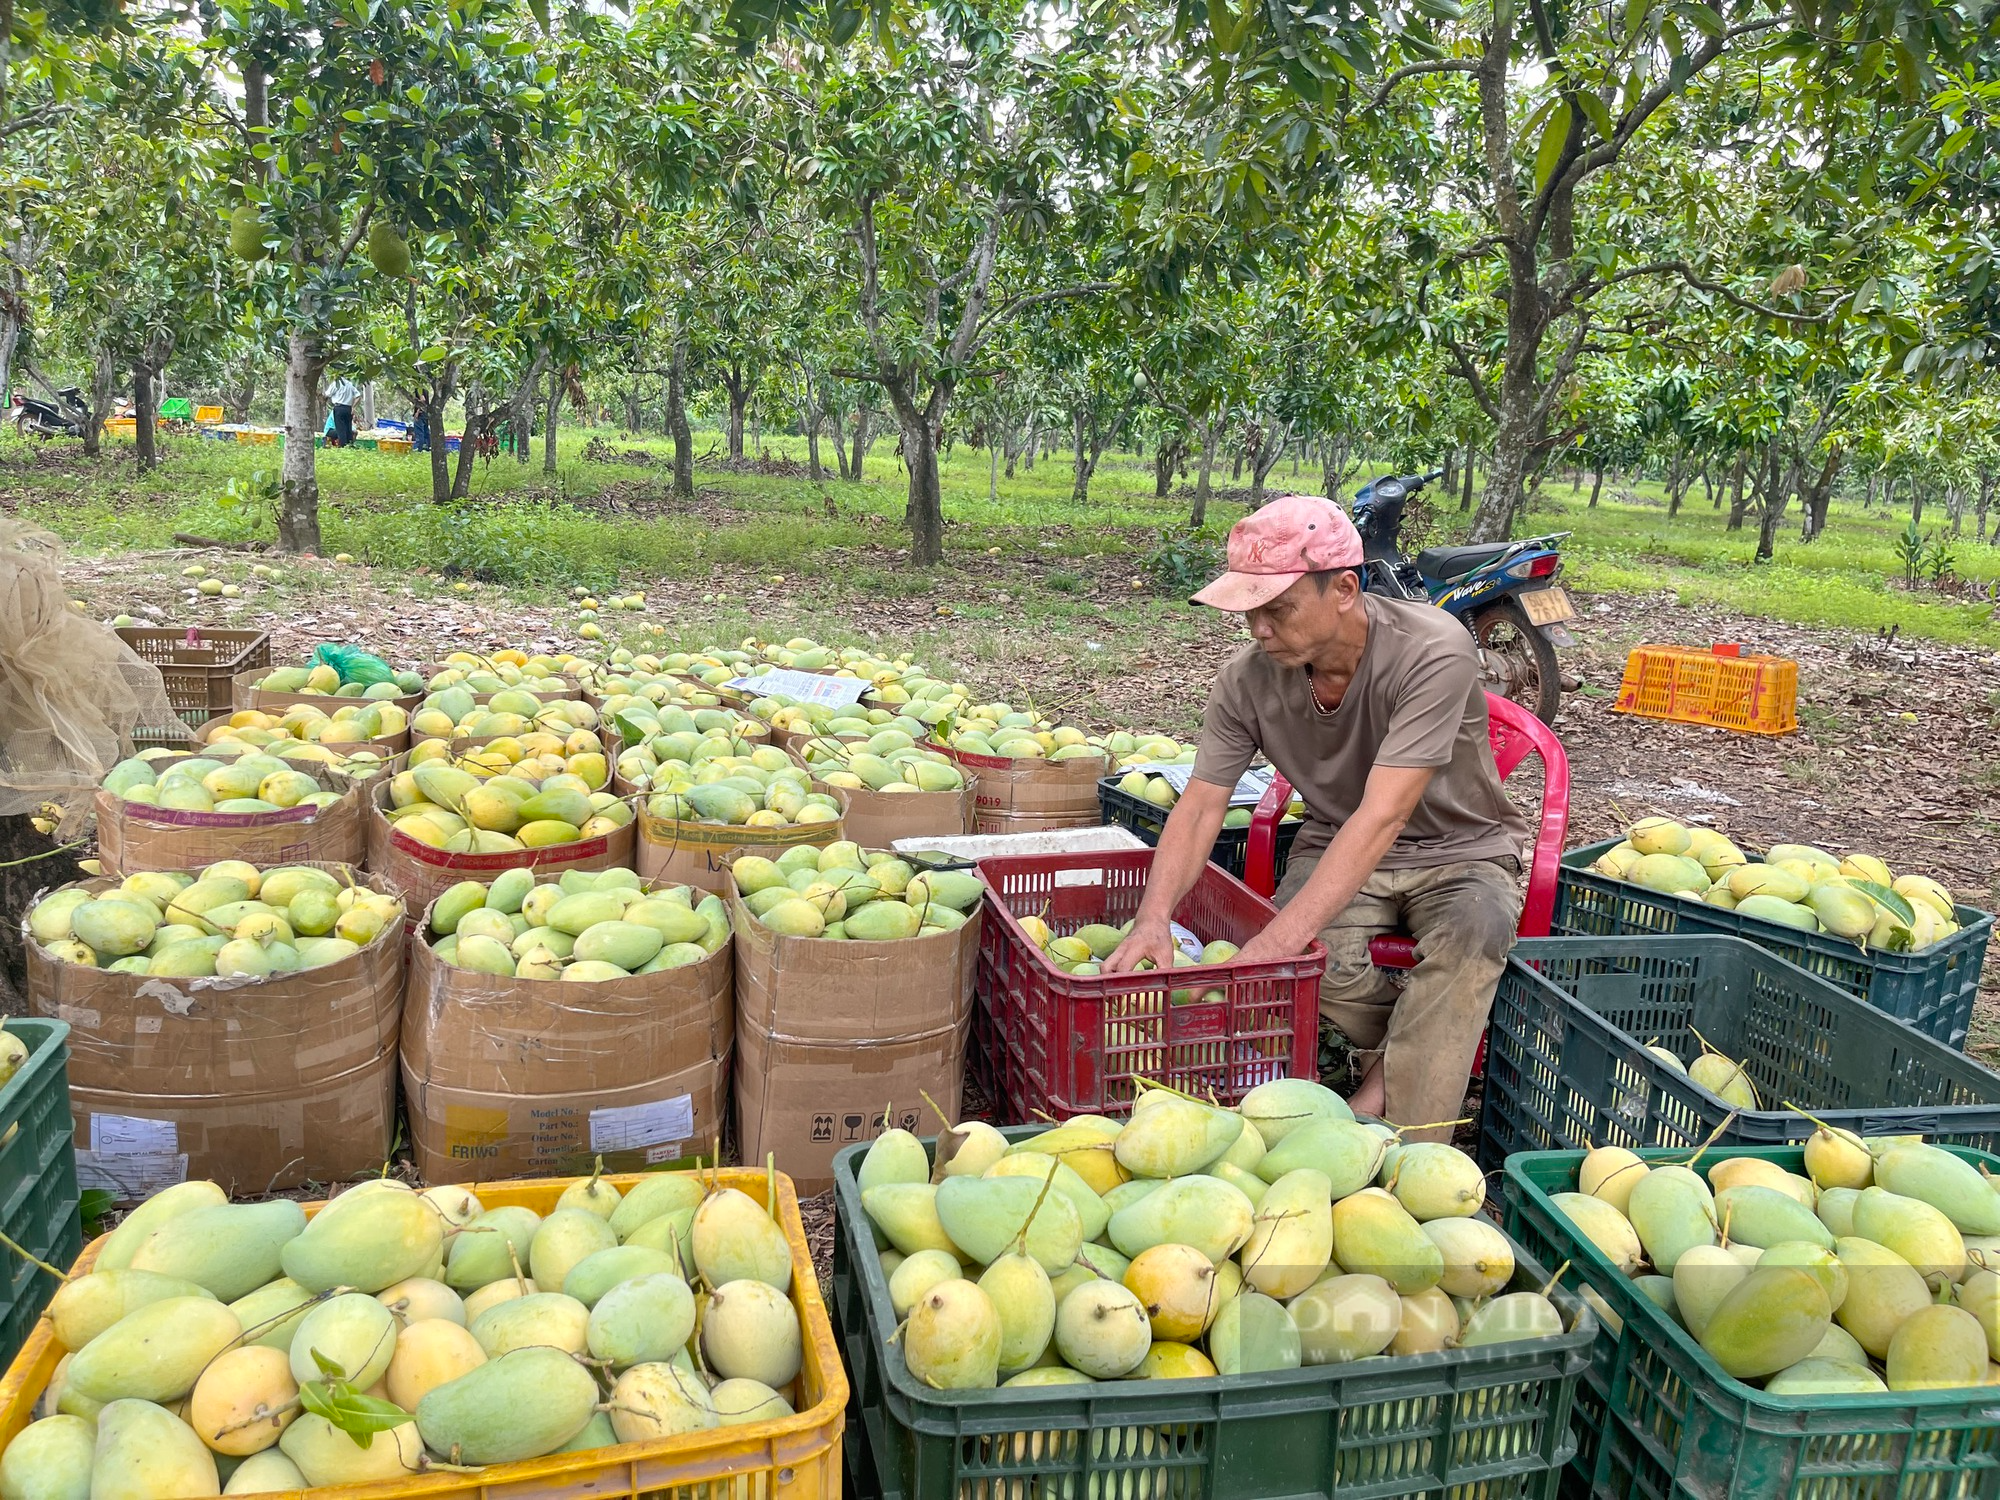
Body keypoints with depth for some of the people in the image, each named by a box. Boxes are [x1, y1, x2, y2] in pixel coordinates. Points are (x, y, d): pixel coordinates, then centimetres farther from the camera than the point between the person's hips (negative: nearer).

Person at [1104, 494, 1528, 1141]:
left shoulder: (1434, 651, -28)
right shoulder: (1248, 677, -13)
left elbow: (1381, 818, -35)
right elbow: (1200, 806, -10)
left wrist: (1277, 941, -42)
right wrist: (1152, 921, -29)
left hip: (1461, 852, -2)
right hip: (1335, 849, 3)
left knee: (1475, 927, -37)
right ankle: (1427, 1048, 1)